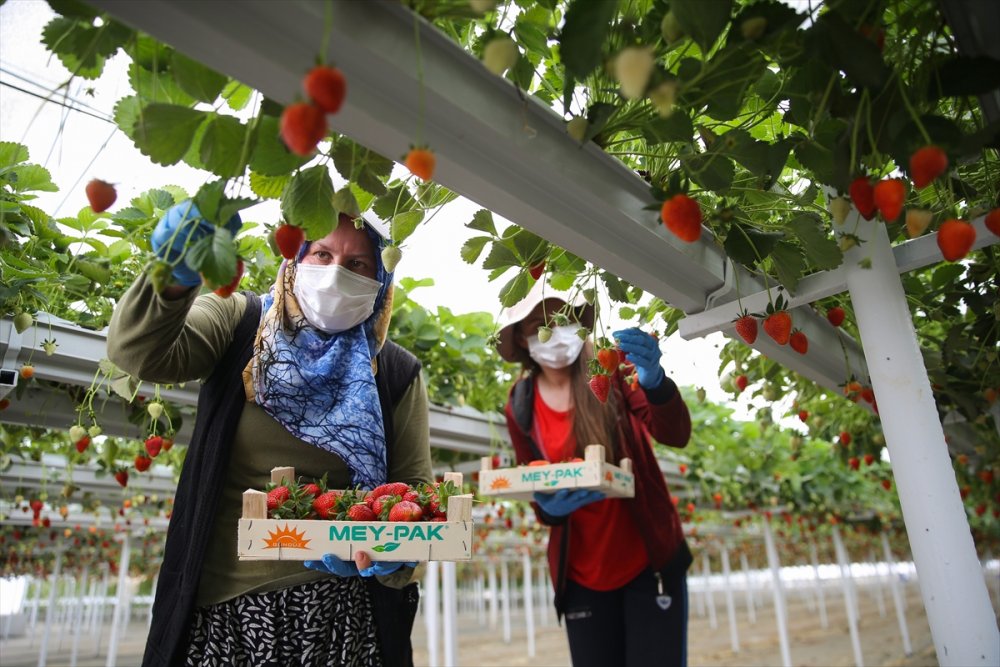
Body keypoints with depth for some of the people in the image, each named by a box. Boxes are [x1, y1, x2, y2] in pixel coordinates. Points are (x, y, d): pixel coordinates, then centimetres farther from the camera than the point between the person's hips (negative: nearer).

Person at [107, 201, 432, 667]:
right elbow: (138, 353, -16)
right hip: (219, 598, 0)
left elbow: (414, 487, 0)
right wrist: (176, 280, -35)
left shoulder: (396, 373, 1)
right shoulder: (238, 320, 0)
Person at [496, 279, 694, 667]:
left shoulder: (612, 370, -9)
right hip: (581, 575, 2)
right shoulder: (521, 408, -3)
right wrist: (550, 508, -19)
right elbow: (537, 493, 5)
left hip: (650, 561, -2)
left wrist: (653, 382, -39)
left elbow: (676, 435, -19)